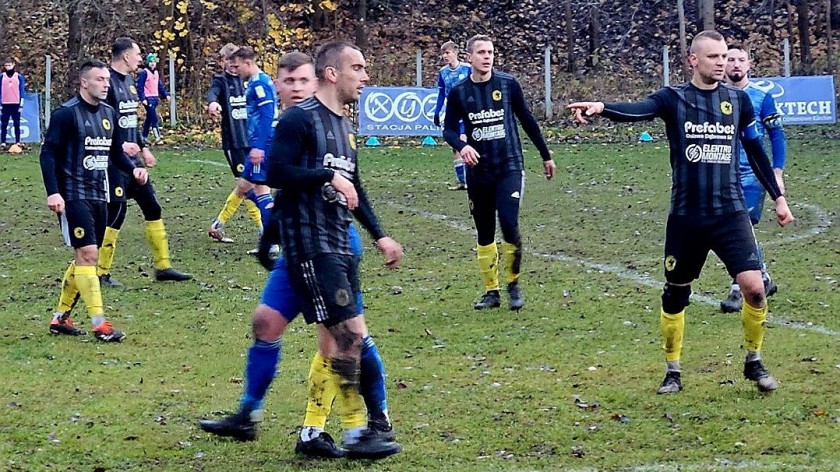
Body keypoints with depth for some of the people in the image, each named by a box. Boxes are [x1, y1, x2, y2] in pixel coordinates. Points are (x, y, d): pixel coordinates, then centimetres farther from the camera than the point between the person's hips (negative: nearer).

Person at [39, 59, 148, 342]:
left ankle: (60, 318, 22)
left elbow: (114, 152, 19)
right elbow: (48, 154, -11)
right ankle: (99, 325, -11)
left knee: (85, 258, 11)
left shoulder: (108, 113, 10)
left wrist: (133, 170, 0)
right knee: (88, 254, -12)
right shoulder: (67, 114, -11)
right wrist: (53, 192, -20)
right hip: (73, 198, -8)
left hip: (99, 196, 8)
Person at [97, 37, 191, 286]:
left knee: (152, 206, 10)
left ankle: (162, 266, 17)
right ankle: (101, 272, 5)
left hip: (132, 159, 10)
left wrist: (143, 147, 19)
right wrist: (121, 146, -25)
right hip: (114, 160, -10)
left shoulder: (129, 81, 13)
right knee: (116, 212, -7)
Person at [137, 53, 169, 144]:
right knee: (154, 118, -15)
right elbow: (140, 86, -13)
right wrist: (142, 98, -20)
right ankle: (157, 135, -18)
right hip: (148, 99, -8)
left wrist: (165, 95, 9)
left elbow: (160, 86, 20)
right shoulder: (144, 73, -9)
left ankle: (145, 136, 19)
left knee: (149, 118, 12)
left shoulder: (156, 73, 14)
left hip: (155, 98, 8)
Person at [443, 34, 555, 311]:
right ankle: (491, 291, 20)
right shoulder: (459, 93, 0)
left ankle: (513, 284, 4)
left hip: (509, 168, -2)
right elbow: (449, 129, 3)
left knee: (510, 225, -16)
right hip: (478, 172, 2)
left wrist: (546, 156, 14)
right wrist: (461, 146, -20)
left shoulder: (508, 84, -1)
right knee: (484, 234, 8)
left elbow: (527, 121, 9)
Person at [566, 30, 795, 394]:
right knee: (675, 294, 7)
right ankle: (672, 371, 25)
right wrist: (601, 108, -44)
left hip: (730, 212, 1)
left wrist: (778, 197, 17)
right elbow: (638, 110, -24)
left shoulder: (738, 99, 5)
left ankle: (754, 362, 10)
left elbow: (755, 152, 16)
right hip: (686, 216, -1)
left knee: (754, 287, -12)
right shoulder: (674, 99, -3)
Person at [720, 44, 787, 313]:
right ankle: (763, 280, 28)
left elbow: (777, 135, 2)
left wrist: (777, 172, -7)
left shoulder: (761, 96, -2)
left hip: (753, 176, -4)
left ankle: (739, 291, -7)